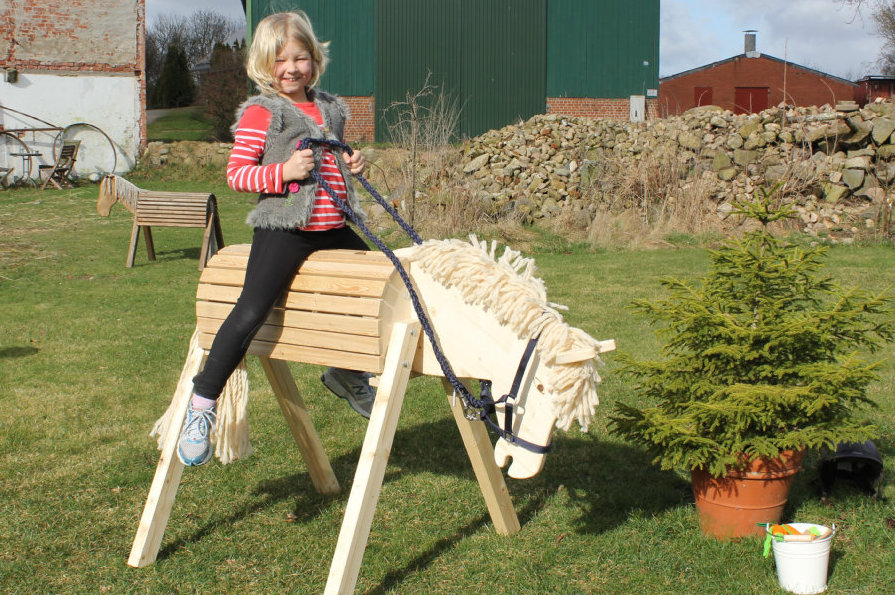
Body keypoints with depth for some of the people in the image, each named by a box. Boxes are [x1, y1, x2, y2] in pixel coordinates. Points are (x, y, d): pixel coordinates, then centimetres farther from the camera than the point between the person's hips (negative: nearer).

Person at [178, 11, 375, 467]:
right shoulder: (260, 113, -4)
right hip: (284, 228, -7)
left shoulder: (330, 109, 16)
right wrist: (283, 171, -22)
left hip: (333, 228, 7)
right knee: (251, 313, -18)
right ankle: (202, 406, -8)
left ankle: (347, 372, 33)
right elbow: (236, 174, -8)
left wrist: (349, 164, 9)